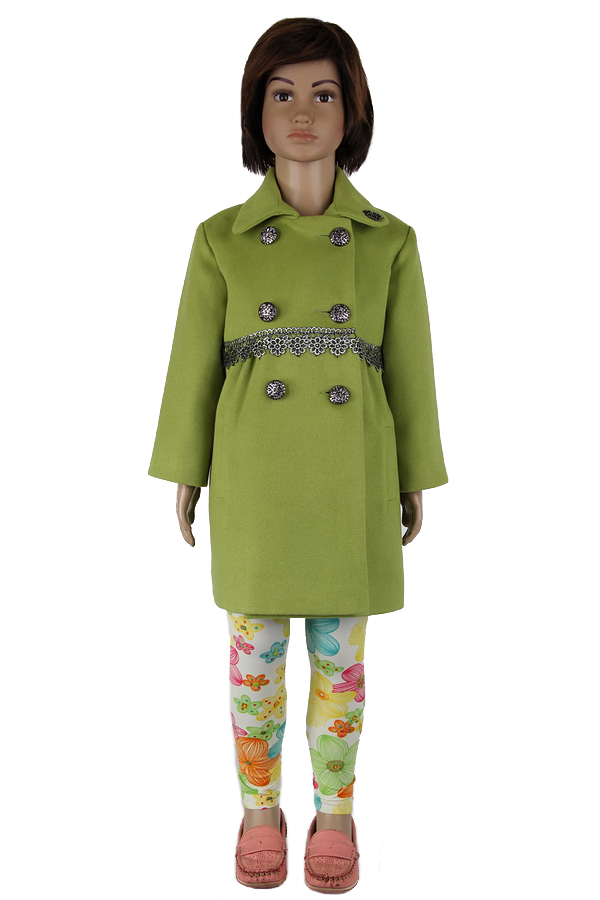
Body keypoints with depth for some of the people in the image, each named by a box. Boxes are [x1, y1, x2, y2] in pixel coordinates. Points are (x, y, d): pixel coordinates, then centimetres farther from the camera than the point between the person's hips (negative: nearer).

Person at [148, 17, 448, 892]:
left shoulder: (389, 239, 1)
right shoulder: (222, 237, 1)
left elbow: (409, 366, 4)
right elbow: (195, 361, 4)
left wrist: (416, 481, 5)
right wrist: (185, 474, 4)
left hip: (353, 474, 0)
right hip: (254, 474, 0)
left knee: (340, 654, 10)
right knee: (256, 653, 10)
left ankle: (336, 813, 31)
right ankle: (260, 810, 31)